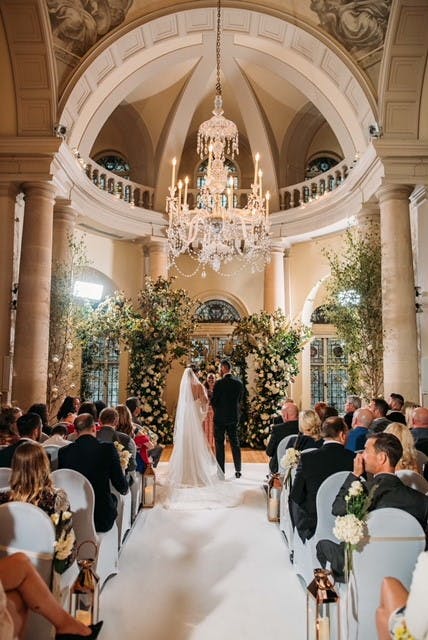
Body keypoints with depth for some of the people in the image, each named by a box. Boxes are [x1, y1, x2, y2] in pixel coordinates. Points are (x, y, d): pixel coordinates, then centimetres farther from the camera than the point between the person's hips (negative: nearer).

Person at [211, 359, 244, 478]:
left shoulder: (219, 383, -15)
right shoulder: (239, 383, 0)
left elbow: (213, 401, -11)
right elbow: (240, 400, 7)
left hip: (220, 418, -4)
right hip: (234, 417, 5)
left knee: (219, 444, 5)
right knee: (235, 443, 13)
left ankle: (221, 472, 7)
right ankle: (238, 470, 17)